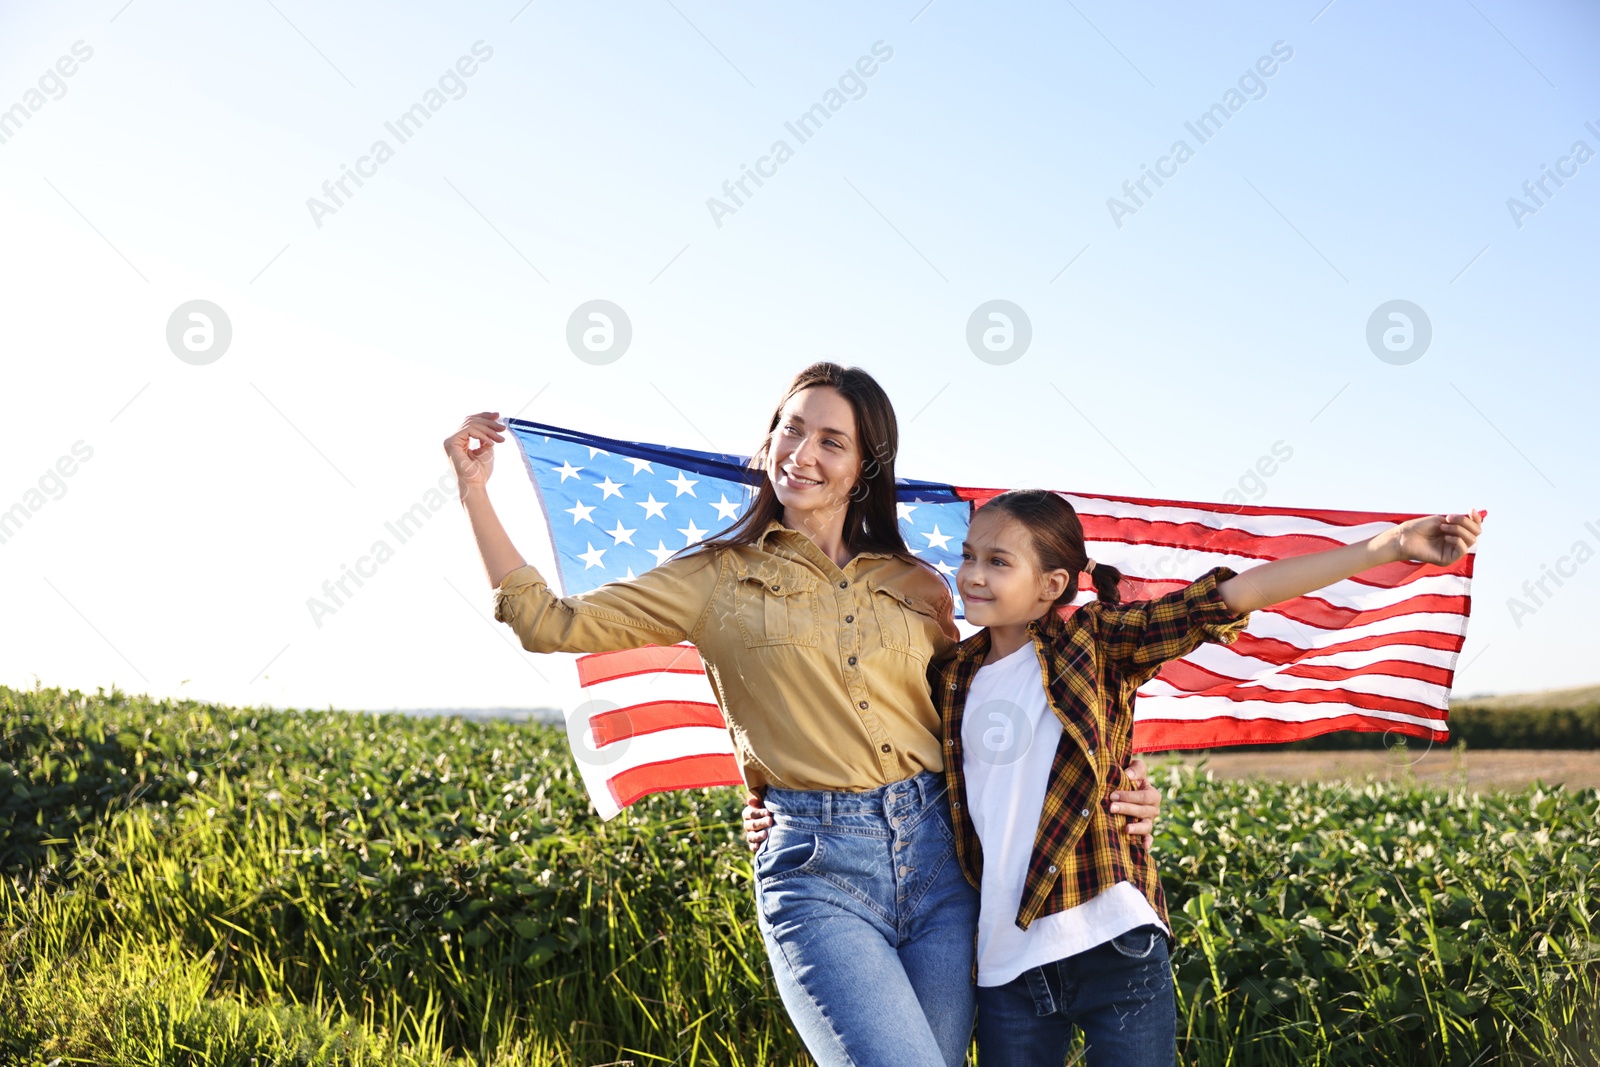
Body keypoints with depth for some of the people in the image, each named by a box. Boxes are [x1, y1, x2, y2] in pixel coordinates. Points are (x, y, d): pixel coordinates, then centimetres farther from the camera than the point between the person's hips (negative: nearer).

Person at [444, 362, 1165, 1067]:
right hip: (815, 865, -3)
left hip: (938, 853, 4)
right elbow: (553, 623, 4)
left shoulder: (917, 589, 13)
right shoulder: (720, 578, 8)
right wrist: (475, 491, 0)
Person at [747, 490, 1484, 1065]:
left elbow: (1226, 599, -8)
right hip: (1008, 966, 3)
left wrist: (1386, 547, -14)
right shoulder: (955, 679, 10)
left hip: (1113, 947, -3)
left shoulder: (1096, 645, 0)